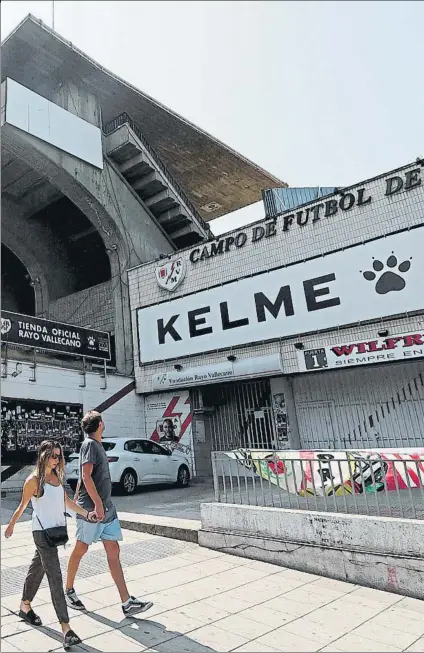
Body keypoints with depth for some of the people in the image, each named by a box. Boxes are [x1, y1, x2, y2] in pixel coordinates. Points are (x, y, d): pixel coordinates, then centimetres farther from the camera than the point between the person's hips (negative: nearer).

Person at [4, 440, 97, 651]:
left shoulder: (57, 476, 5)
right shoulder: (34, 479, -15)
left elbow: (66, 501, 11)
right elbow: (22, 506, -3)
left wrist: (86, 513, 6)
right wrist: (11, 526, 9)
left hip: (56, 529, 7)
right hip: (42, 532, -7)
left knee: (38, 567, 24)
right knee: (55, 577, -9)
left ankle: (25, 606, 45)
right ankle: (66, 628, -7)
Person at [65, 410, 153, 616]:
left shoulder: (97, 445, 16)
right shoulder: (89, 444, -11)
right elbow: (86, 476, -19)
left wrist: (77, 498, 27)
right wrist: (97, 504, -22)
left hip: (106, 508, 8)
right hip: (91, 509, -8)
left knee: (113, 551, 3)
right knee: (81, 549, 8)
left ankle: (127, 602, 3)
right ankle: (69, 590, 29)